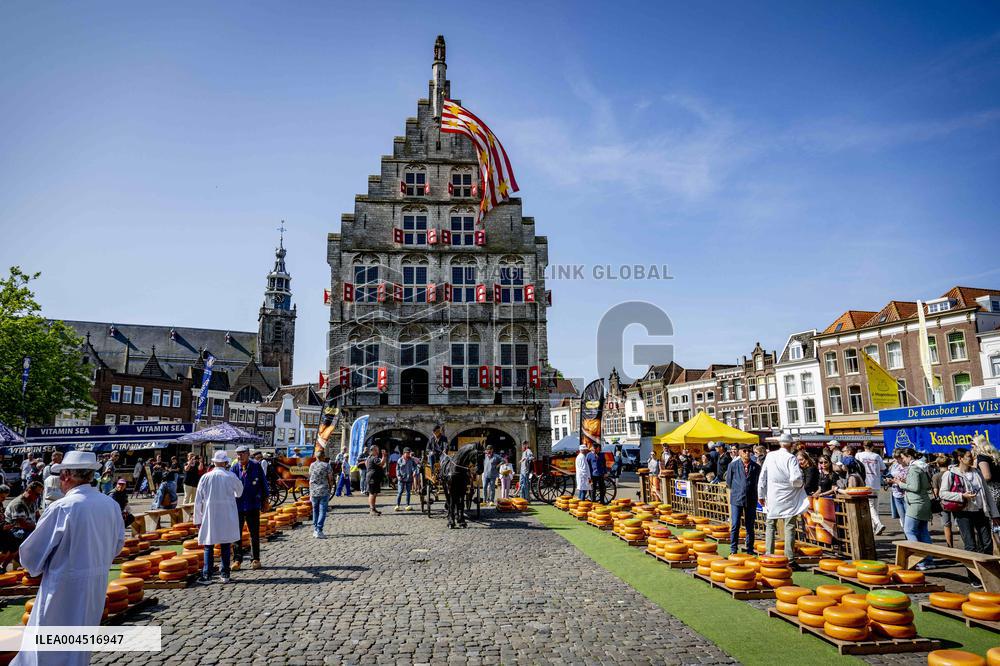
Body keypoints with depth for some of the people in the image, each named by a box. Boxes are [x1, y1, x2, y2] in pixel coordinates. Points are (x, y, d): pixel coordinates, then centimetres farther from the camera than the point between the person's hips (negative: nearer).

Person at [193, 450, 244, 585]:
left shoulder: (206, 477, -5)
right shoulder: (231, 476, -4)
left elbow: (198, 500, -1)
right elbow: (239, 491, 15)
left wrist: (198, 519, 8)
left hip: (210, 516, -1)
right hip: (227, 516, 1)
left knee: (209, 546, 6)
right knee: (226, 545, 9)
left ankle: (207, 575, 5)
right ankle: (225, 574, 13)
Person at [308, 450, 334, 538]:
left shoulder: (312, 465, 7)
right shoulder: (327, 466, -6)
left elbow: (310, 479, 15)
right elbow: (330, 479, -5)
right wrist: (330, 488, 9)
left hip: (313, 491, 4)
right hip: (324, 492, -4)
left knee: (315, 510, 14)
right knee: (322, 511, -2)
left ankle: (315, 530, 17)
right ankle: (319, 531, -9)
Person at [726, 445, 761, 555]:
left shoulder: (756, 467, 3)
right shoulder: (733, 465, 0)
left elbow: (757, 482, 12)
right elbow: (728, 481, 9)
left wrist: (752, 493, 13)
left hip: (751, 500, 2)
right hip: (736, 499, -1)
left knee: (750, 526, 8)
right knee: (735, 525, -3)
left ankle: (749, 549, 19)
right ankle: (733, 549, 6)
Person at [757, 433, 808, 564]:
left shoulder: (770, 456, 0)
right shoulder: (791, 458, -11)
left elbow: (762, 477, 4)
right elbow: (795, 478, -21)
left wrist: (761, 495, 13)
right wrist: (799, 485, 2)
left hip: (772, 498, 3)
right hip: (789, 498, -3)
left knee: (770, 526, 13)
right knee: (789, 527, 3)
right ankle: (789, 559, 3)